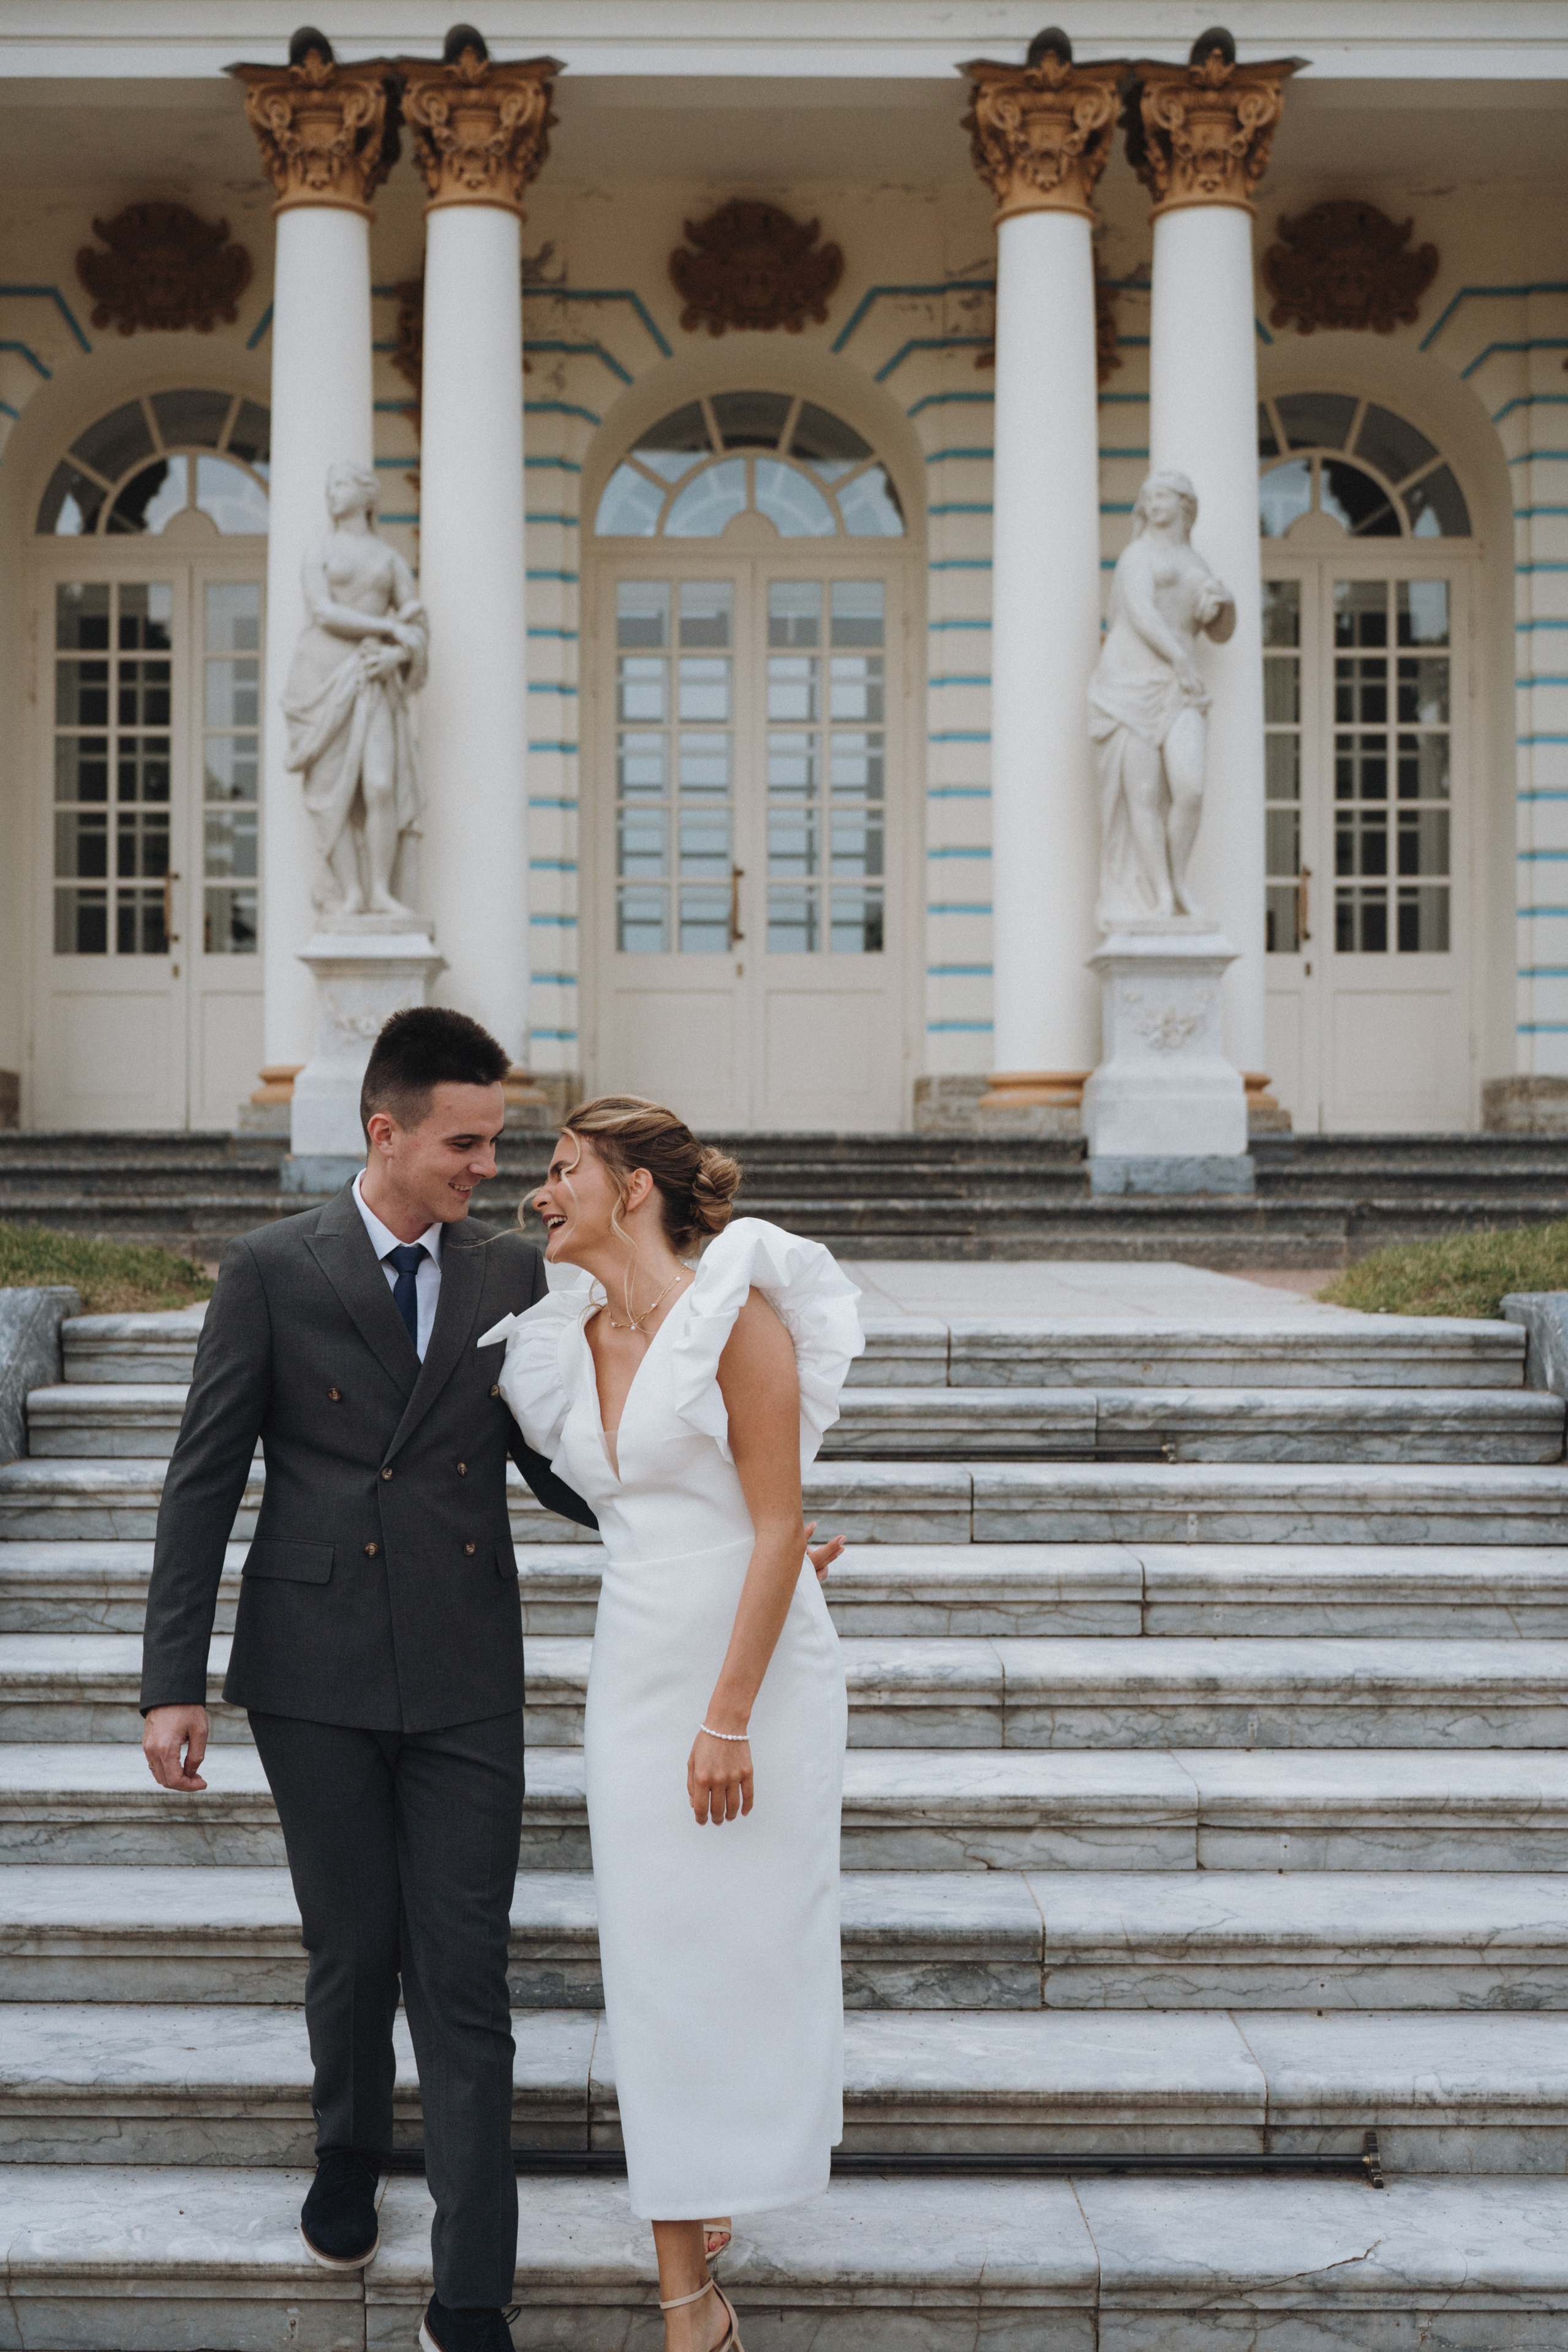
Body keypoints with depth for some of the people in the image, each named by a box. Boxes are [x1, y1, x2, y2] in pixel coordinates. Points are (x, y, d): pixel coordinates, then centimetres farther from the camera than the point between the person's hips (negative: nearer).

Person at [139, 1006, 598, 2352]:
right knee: (354, 1950, 12)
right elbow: (205, 1480, -2)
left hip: (467, 1679, 1)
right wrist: (174, 1682, -6)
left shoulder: (516, 1277, 4)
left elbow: (552, 1460, 10)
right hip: (316, 1674, -1)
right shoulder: (272, 1273, -3)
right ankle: (349, 2158, 43)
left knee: (464, 1975, -1)